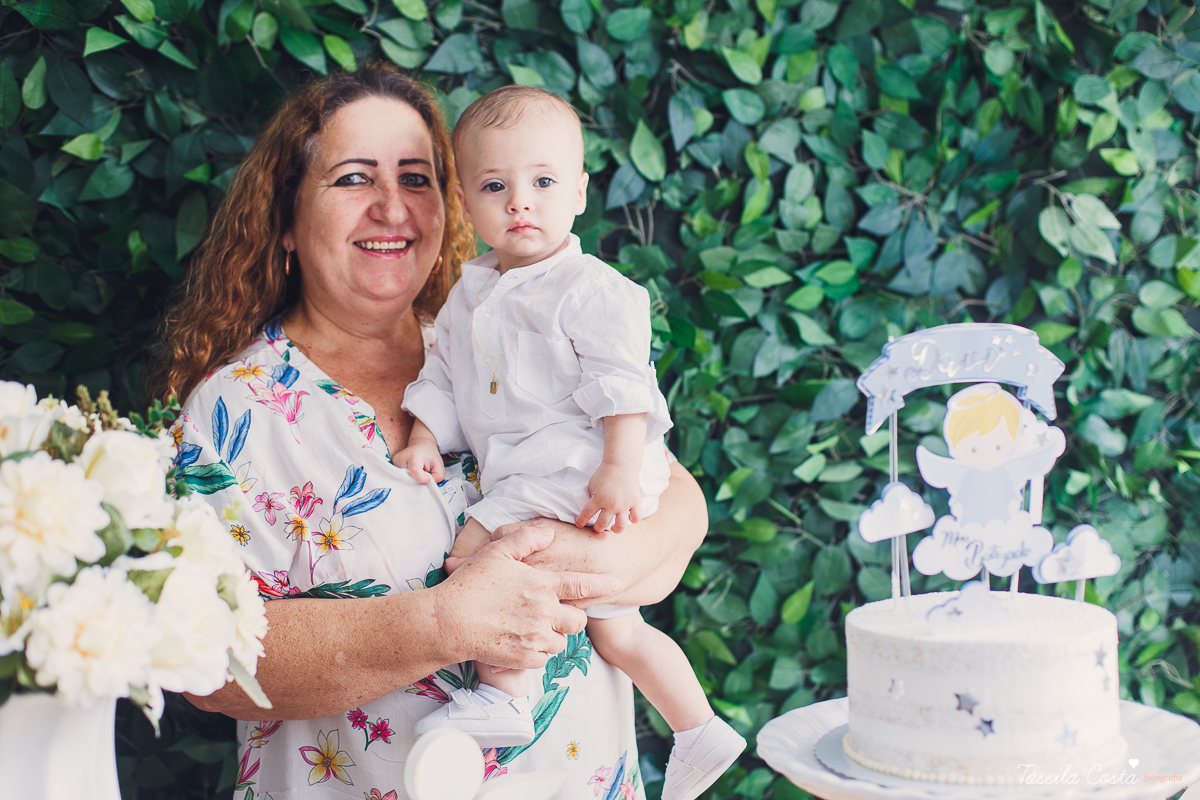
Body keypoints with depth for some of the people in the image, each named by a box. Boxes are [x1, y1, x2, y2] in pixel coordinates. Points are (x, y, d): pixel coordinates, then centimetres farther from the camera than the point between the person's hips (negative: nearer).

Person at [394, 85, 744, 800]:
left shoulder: (590, 289, -9)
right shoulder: (469, 295, 14)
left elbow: (622, 386, -16)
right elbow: (444, 377, 19)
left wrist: (620, 472, -24)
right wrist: (425, 440, 4)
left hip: (580, 467, -8)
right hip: (520, 479, 8)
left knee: (477, 548, -24)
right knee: (615, 631, 15)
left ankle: (504, 695, -15)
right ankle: (700, 732, 25)